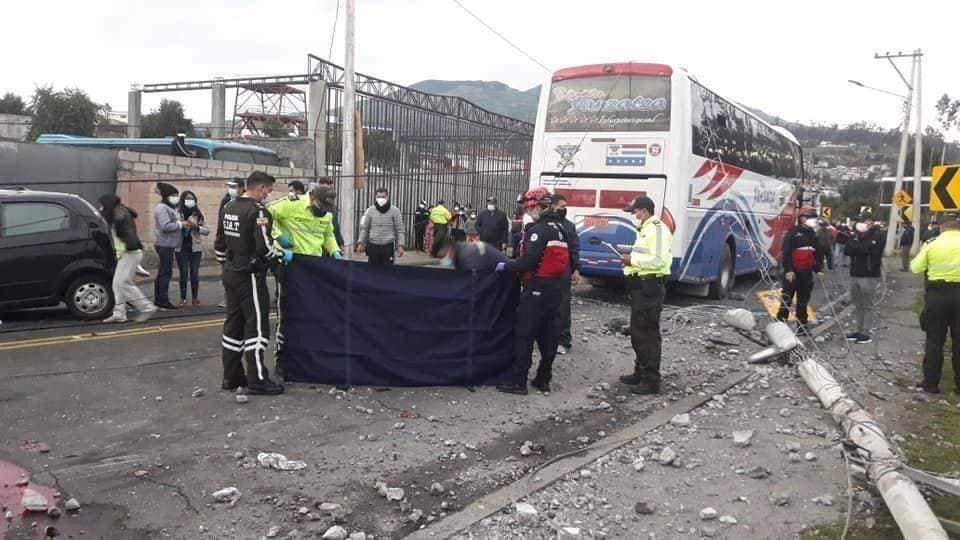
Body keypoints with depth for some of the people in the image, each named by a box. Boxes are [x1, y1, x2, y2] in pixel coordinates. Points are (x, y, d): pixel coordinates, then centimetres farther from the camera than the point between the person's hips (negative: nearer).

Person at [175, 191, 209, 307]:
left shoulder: (198, 214, 3)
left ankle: (195, 297, 13)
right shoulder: (178, 213, -2)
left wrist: (196, 227, -14)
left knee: (195, 273, 2)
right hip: (181, 247, -1)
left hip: (195, 247, 1)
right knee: (183, 273, 3)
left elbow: (207, 231, 1)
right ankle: (183, 298, 12)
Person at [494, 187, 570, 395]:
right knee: (548, 334, 12)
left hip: (537, 288, -9)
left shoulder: (539, 229, -14)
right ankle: (543, 379, 19)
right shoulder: (559, 227, 14)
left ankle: (519, 382, -1)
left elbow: (529, 261, -22)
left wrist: (506, 266, -9)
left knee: (525, 334, -3)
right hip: (556, 287, 9)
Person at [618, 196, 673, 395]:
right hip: (641, 286, 11)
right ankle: (640, 372, 29)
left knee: (648, 333, -6)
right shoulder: (644, 229, 18)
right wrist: (631, 258, 8)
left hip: (650, 287, -11)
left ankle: (651, 381, -1)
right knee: (637, 332, 17)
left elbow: (658, 260, -24)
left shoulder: (657, 229, -14)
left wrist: (633, 260, -15)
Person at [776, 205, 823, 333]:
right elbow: (786, 252, -13)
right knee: (787, 299, -5)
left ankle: (802, 326, 19)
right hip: (793, 272, -7)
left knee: (803, 300, 12)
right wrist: (788, 270, -20)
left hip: (807, 272, 7)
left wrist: (818, 269, 9)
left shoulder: (813, 235, 14)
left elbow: (818, 254, 19)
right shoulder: (793, 233, -7)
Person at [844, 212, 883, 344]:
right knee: (858, 305, 12)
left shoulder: (878, 235, -5)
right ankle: (859, 331, 19)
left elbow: (872, 250, -18)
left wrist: (855, 247, -8)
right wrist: (862, 248, -16)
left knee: (867, 306, -1)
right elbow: (847, 250, 0)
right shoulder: (855, 235, 10)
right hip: (854, 274, 6)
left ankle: (866, 333, 3)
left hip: (870, 276, -6)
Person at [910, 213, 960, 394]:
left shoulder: (932, 244, -3)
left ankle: (930, 383, 10)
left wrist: (922, 252, 17)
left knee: (934, 340, 7)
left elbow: (915, 268, 1)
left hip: (937, 293, 0)